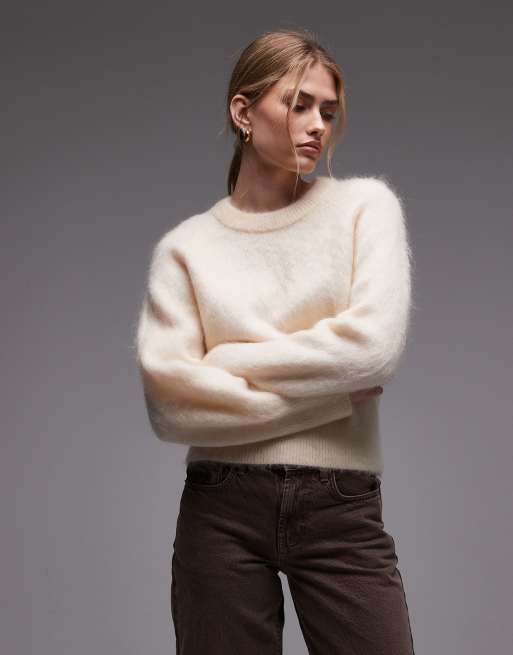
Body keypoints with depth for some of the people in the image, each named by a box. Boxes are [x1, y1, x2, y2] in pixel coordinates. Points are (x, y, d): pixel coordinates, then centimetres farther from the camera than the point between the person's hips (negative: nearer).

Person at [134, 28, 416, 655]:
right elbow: (170, 402, -8)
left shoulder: (366, 204, 5)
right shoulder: (186, 246, 3)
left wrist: (230, 360, -4)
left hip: (343, 506, 0)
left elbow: (375, 345, -9)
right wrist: (331, 393, -9)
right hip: (222, 507, 0)